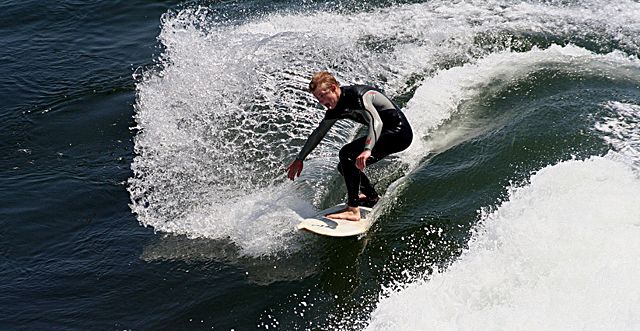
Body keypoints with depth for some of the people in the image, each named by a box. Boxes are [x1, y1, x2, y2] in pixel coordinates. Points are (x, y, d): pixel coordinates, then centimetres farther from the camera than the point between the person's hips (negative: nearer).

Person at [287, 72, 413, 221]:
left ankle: (353, 210, -23)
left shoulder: (357, 95, -24)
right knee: (345, 166, 9)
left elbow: (376, 122, -38)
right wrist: (299, 159, 17)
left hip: (399, 132, -9)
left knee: (347, 154, -22)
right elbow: (318, 133, 15)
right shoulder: (335, 108, 3)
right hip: (387, 134, 9)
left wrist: (368, 150, -53)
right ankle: (373, 198, 31)